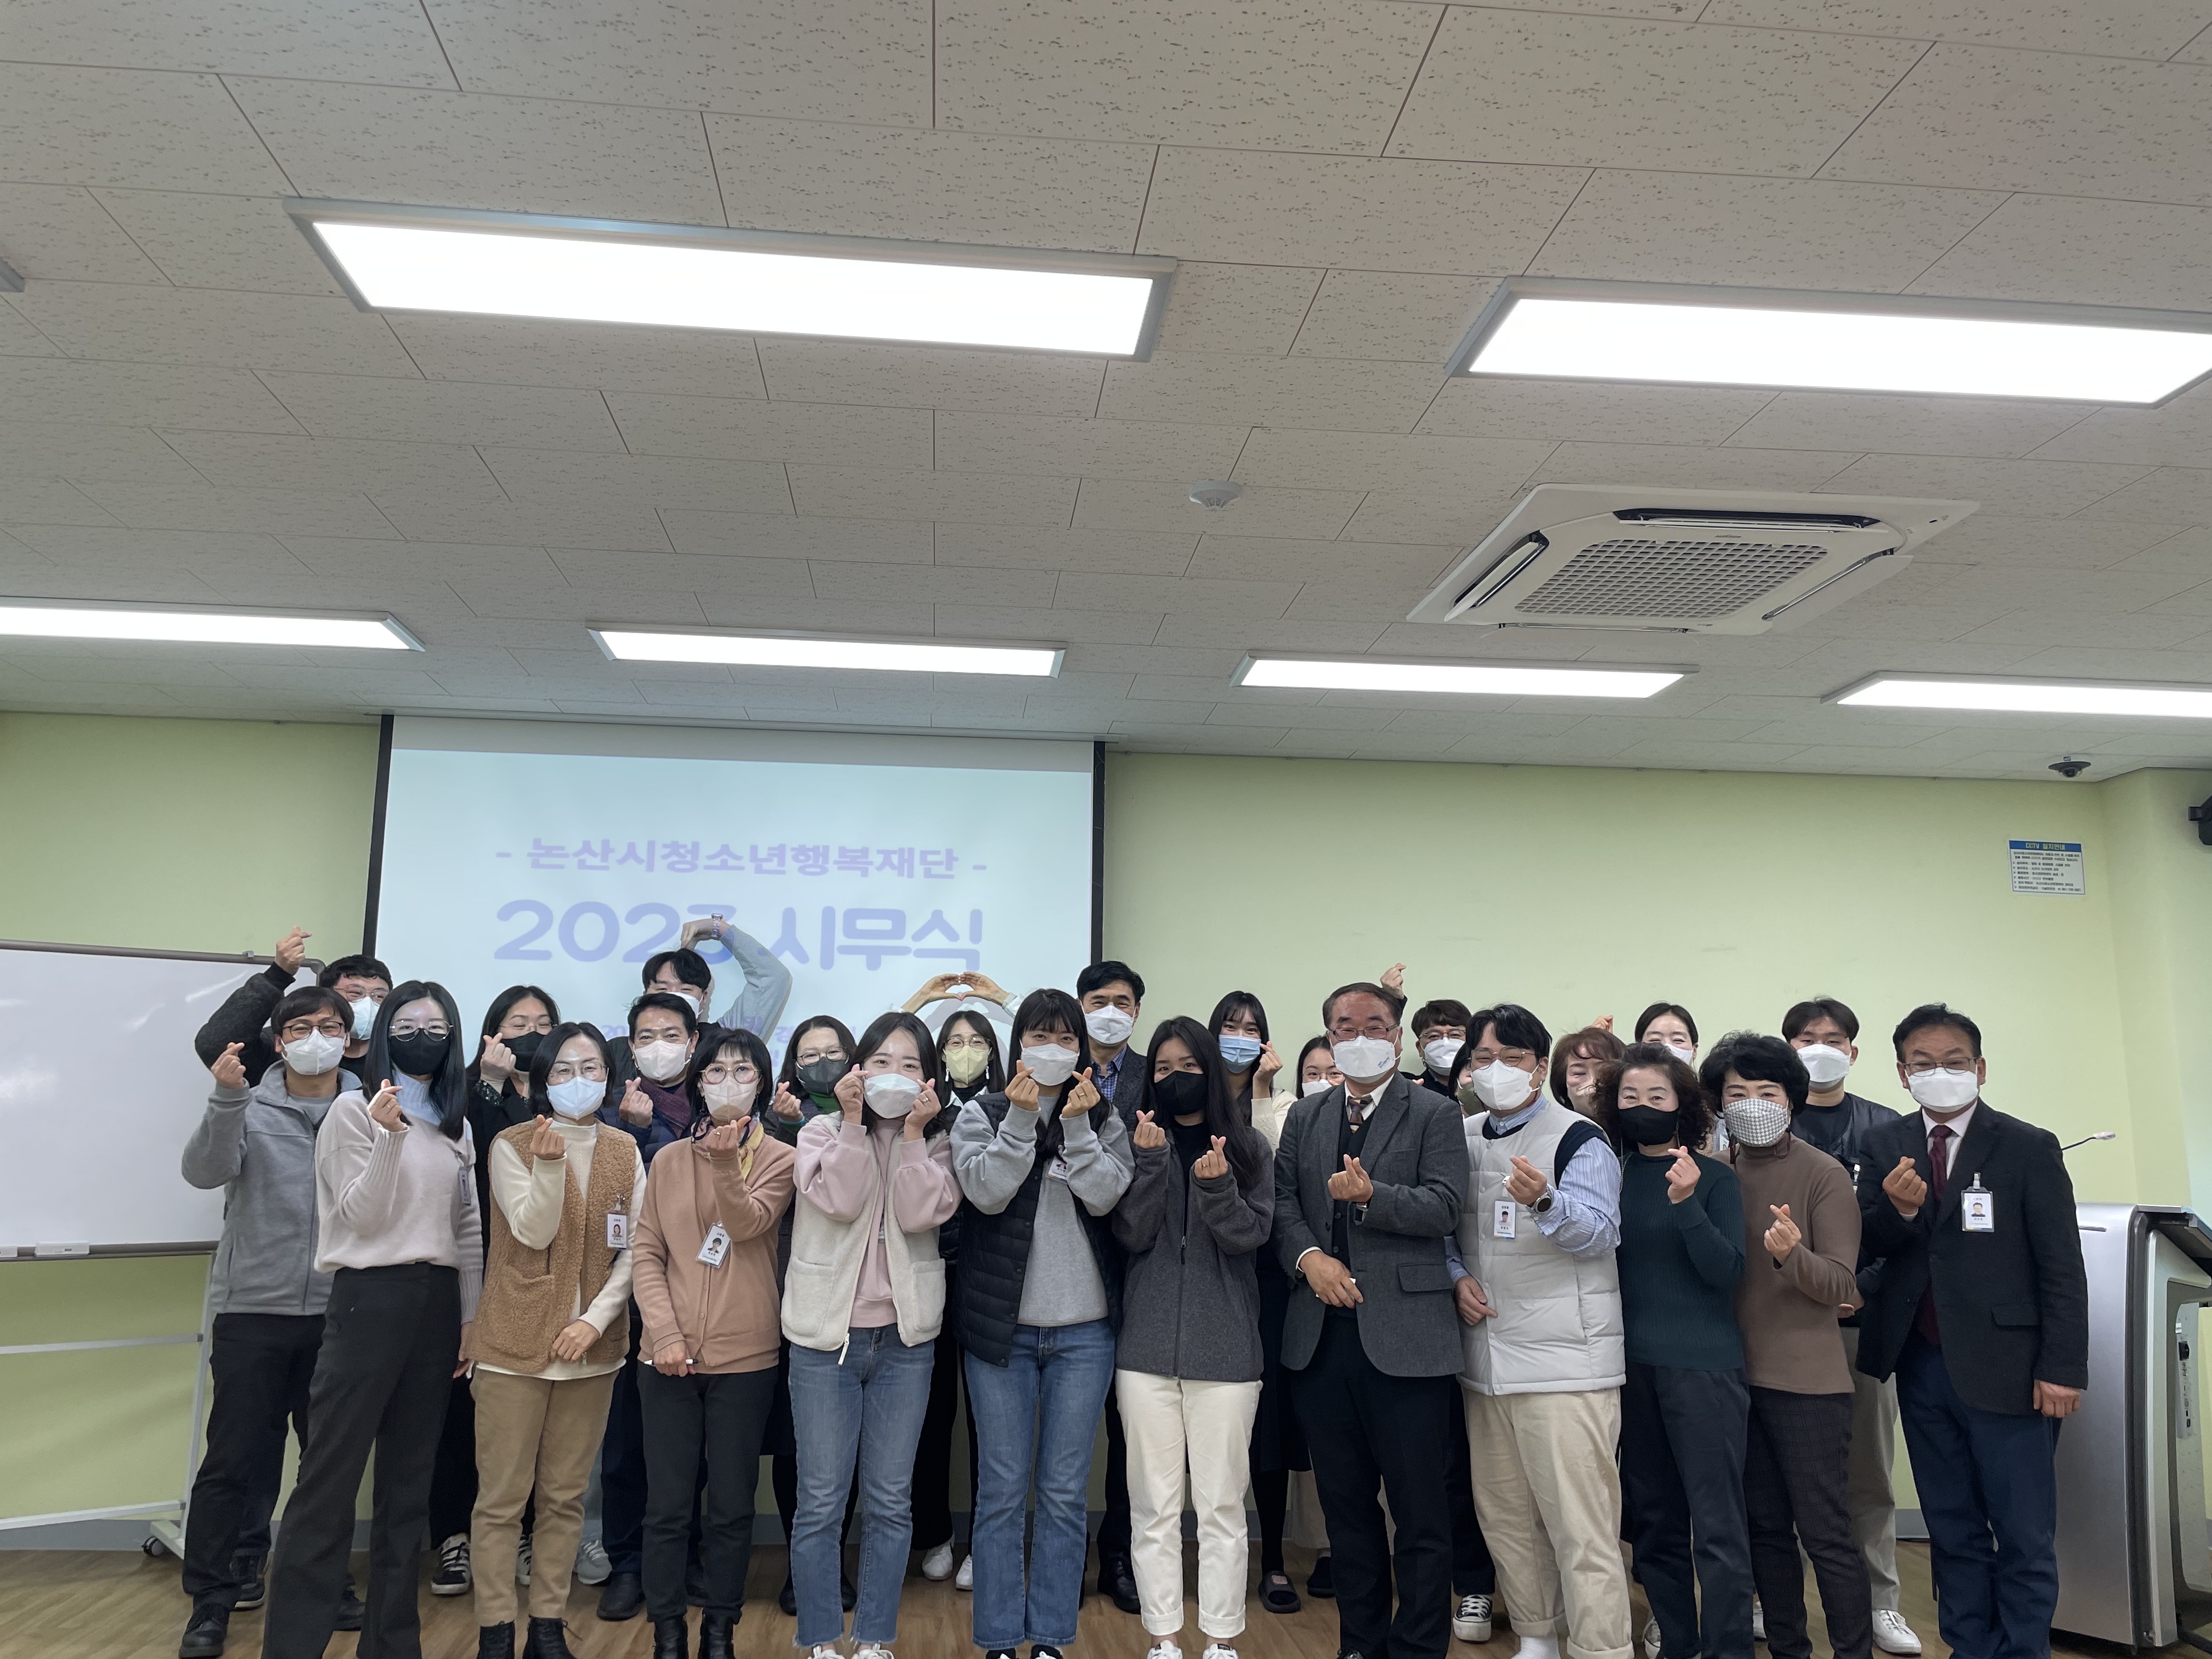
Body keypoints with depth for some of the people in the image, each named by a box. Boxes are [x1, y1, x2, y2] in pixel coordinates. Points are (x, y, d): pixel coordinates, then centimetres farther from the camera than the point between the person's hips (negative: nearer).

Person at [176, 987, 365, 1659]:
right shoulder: (249, 1108, 0)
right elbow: (205, 1171, -19)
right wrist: (227, 1098, -31)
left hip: (340, 1313, 1)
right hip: (253, 1310, -1)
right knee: (231, 1461, 3)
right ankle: (210, 1600, 17)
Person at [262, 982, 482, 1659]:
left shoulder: (456, 1122, 12)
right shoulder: (355, 1108, -4)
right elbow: (362, 1218, -11)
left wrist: (471, 1317, 11)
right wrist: (389, 1134, -23)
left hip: (437, 1301, 6)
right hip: (370, 1298, -5)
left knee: (410, 1476, 11)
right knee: (331, 1473, -3)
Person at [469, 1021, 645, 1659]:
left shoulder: (625, 1151, 4)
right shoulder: (511, 1145, -4)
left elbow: (636, 1248, 2)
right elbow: (533, 1233, -14)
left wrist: (596, 1320, -10)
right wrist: (550, 1164, -29)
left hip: (592, 1347, 3)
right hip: (516, 1344, -3)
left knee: (565, 1496, 11)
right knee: (502, 1497, 2)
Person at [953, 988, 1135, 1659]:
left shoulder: (1104, 1119, 5)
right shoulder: (982, 1114, 1)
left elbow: (1105, 1196, -9)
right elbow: (987, 1192, -14)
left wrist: (1077, 1124, -16)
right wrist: (1021, 1118, -18)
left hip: (1084, 1332, 1)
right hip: (1002, 1328, -1)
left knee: (1065, 1494, 8)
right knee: (1002, 1492, 5)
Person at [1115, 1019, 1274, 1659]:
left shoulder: (1247, 1146, 3)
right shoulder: (1139, 1140, 5)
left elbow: (1252, 1235, -5)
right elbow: (1133, 1234, -5)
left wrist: (1217, 1186, -23)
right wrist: (1151, 1160, -17)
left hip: (1225, 1345, -1)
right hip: (1148, 1343, 1)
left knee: (1222, 1502, 4)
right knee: (1155, 1501, 5)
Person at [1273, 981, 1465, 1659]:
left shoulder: (1434, 1115, 1)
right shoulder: (1304, 1116, 13)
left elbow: (1444, 1205, -10)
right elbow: (1283, 1200, 6)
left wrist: (1372, 1195, -23)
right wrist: (1309, 1257, -11)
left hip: (1404, 1332, -4)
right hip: (1321, 1331, 4)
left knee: (1419, 1504, 2)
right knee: (1344, 1500, 15)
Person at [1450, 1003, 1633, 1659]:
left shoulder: (1578, 1139, -6)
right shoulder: (1464, 1138, 11)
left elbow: (1599, 1234, -17)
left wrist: (1545, 1201, -35)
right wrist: (1458, 1278, 1)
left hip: (1563, 1358, -6)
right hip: (1486, 1352, 6)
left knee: (1580, 1521, -7)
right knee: (1504, 1512, 14)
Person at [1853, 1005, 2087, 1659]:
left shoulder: (2029, 1148, -5)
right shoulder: (1886, 1146, 5)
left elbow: (2062, 1268, -6)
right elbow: (1867, 1247, 2)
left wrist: (2061, 1368, -11)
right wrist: (1898, 1209, -18)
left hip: (2003, 1369, -4)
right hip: (1922, 1365, 4)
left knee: (2025, 1538, 2)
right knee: (1953, 1531, 15)